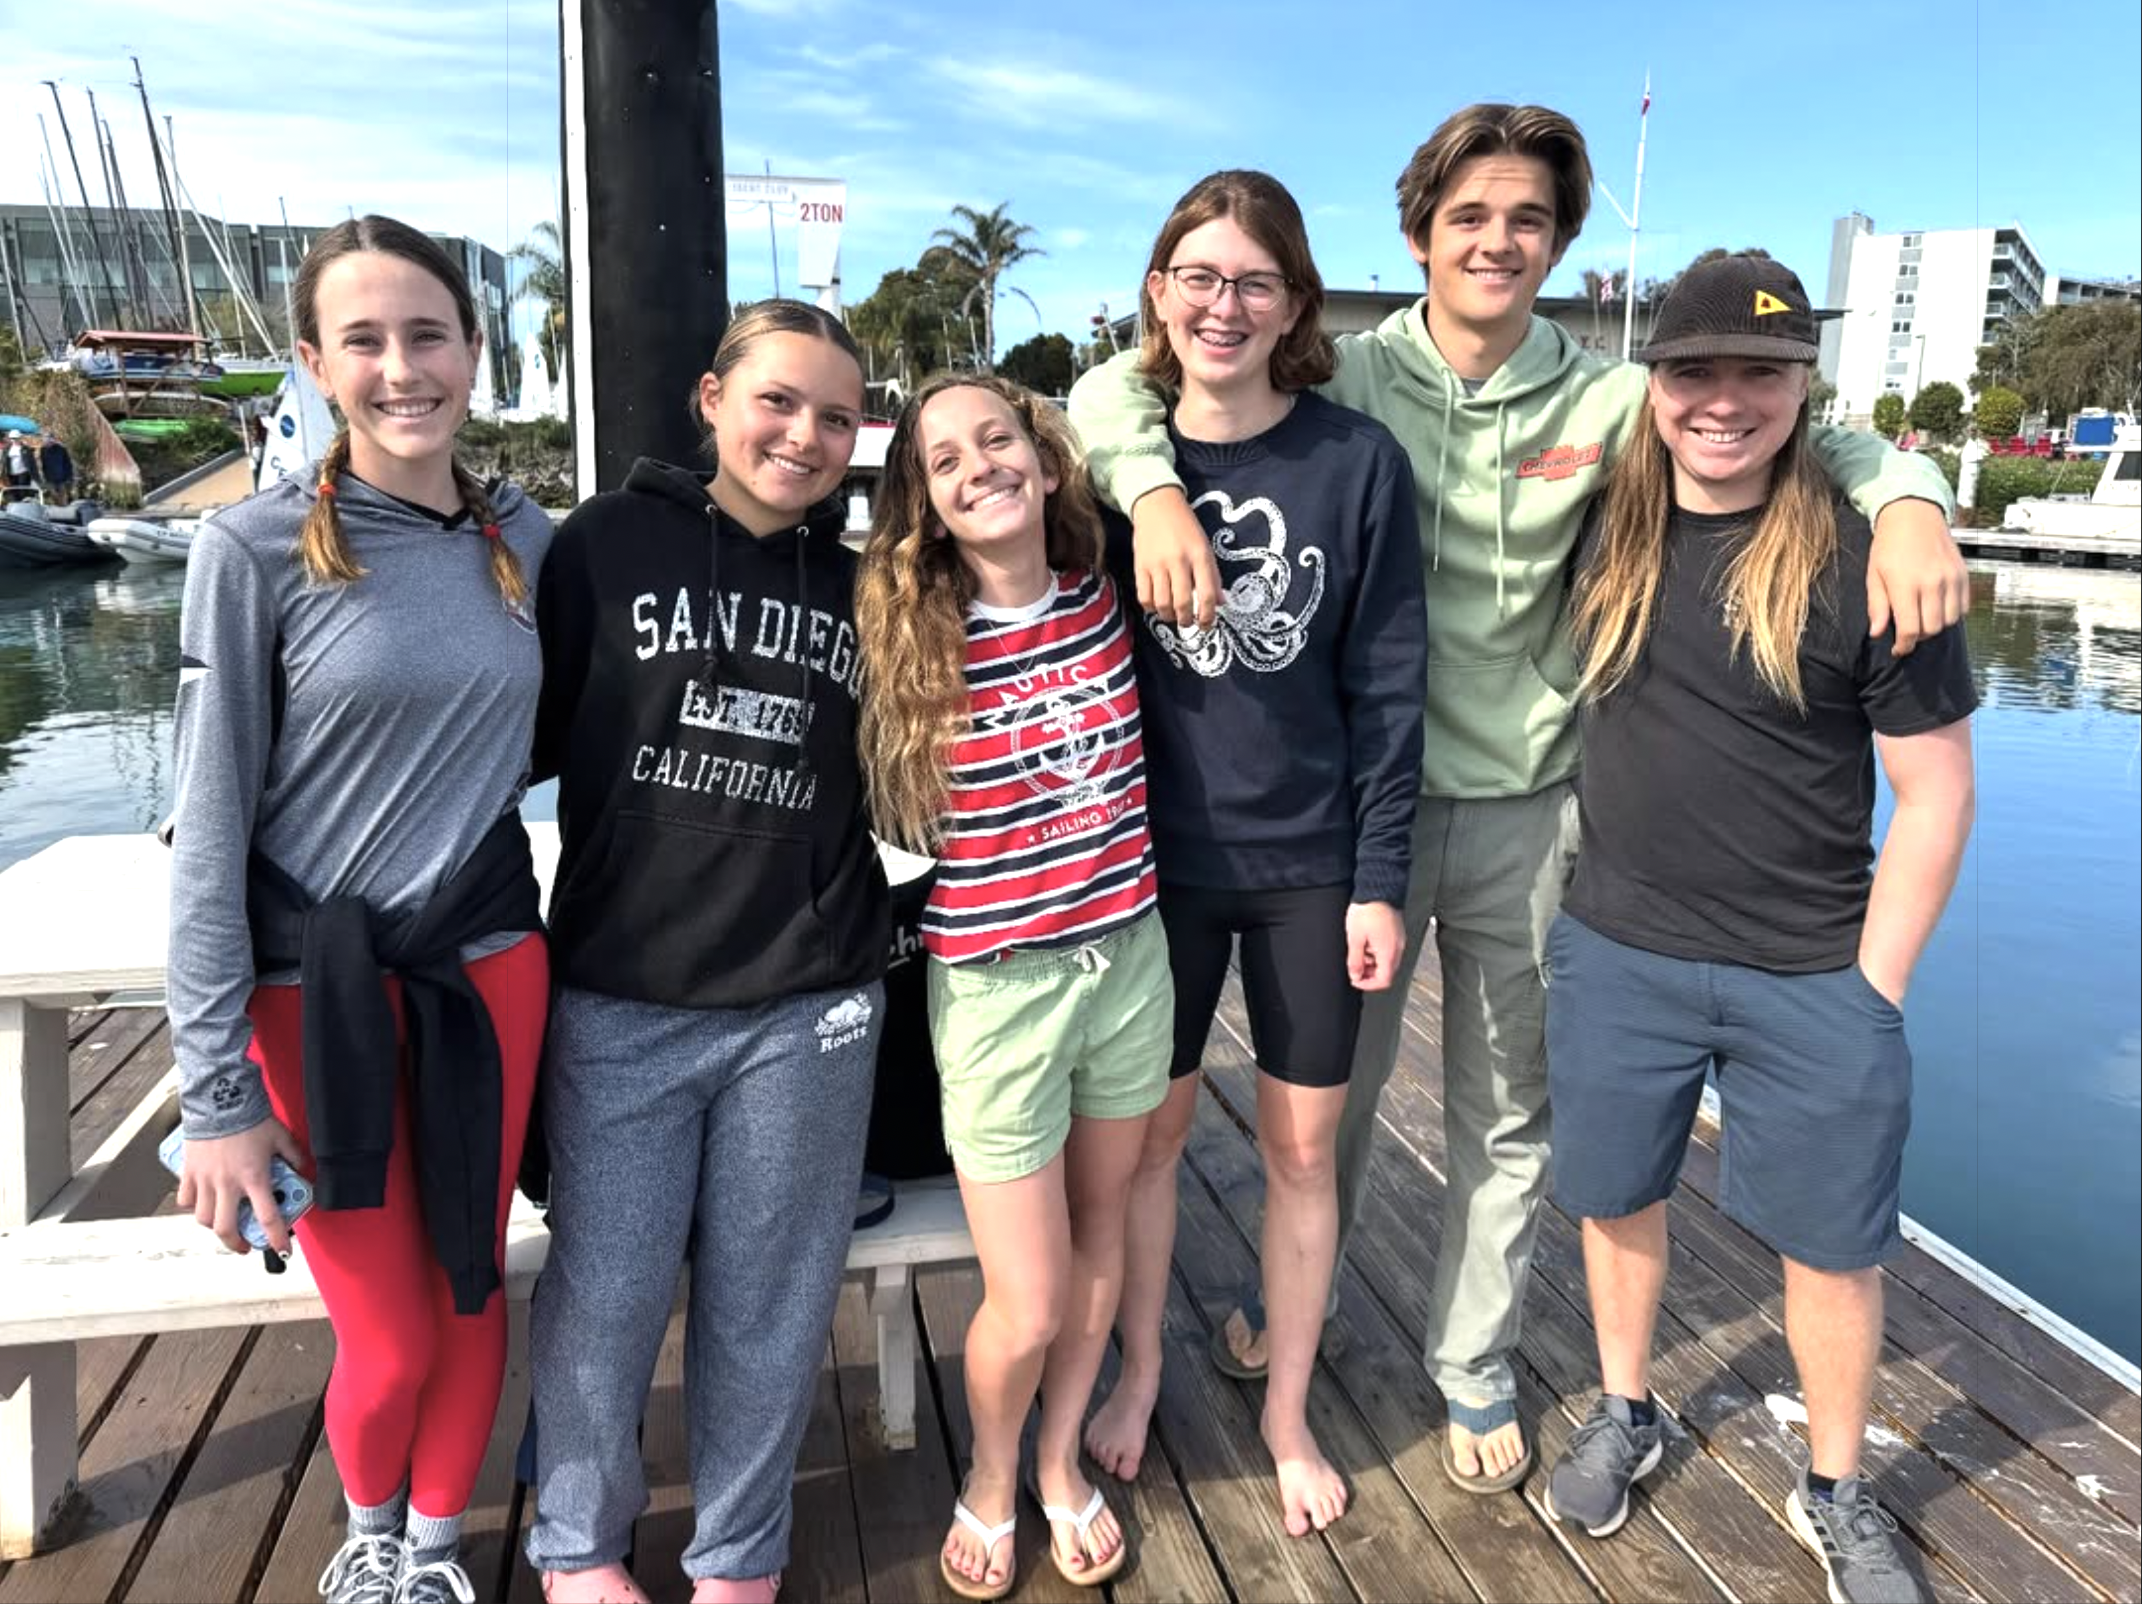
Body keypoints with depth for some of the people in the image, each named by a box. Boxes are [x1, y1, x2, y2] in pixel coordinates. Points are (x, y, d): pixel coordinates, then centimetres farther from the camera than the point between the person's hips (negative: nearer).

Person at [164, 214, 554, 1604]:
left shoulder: (531, 542, 1)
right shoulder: (257, 551, -11)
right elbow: (209, 836, -11)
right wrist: (217, 1094, -12)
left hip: (488, 964, 3)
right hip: (314, 984, -3)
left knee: (470, 1295, 14)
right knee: (388, 1338, 8)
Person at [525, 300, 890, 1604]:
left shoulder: (862, 586, 7)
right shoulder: (609, 543, -1)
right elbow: (529, 734, 2)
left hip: (809, 1009, 2)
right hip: (618, 1000, -1)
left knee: (770, 1303, 12)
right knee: (605, 1296, 9)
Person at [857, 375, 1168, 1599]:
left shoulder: (1104, 601, -3)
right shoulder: (909, 644, -13)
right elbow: (878, 813, -4)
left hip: (1131, 958, 4)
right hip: (997, 989, -4)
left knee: (1100, 1235, 20)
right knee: (1025, 1304, 4)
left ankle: (1062, 1460, 44)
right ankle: (990, 1476, 36)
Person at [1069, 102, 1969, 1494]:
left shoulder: (1607, 403, -4)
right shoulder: (1344, 380, -8)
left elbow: (1809, 444, 1)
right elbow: (1120, 384, -8)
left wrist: (1912, 500, -21)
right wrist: (1157, 492, -29)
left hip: (1525, 815, 2)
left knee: (1508, 1119, 15)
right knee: (1331, 1079, 18)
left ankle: (1477, 1372, 39)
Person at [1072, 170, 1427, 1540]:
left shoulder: (1359, 462, -7)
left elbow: (1386, 686, -5)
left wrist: (1379, 881, -7)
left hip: (1311, 864, -1)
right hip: (1155, 859, 1)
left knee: (1304, 1145, 11)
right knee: (1149, 1126, 14)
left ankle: (1288, 1411, 34)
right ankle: (1141, 1371, 40)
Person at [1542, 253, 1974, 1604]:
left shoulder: (1864, 558, -13)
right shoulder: (1602, 531, -3)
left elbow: (1937, 794, -8)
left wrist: (1871, 991, -7)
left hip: (1813, 979, -2)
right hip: (1617, 955, 3)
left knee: (1833, 1244, 12)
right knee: (1618, 1198, 18)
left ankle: (1837, 1493, 36)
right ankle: (1626, 1415, 43)